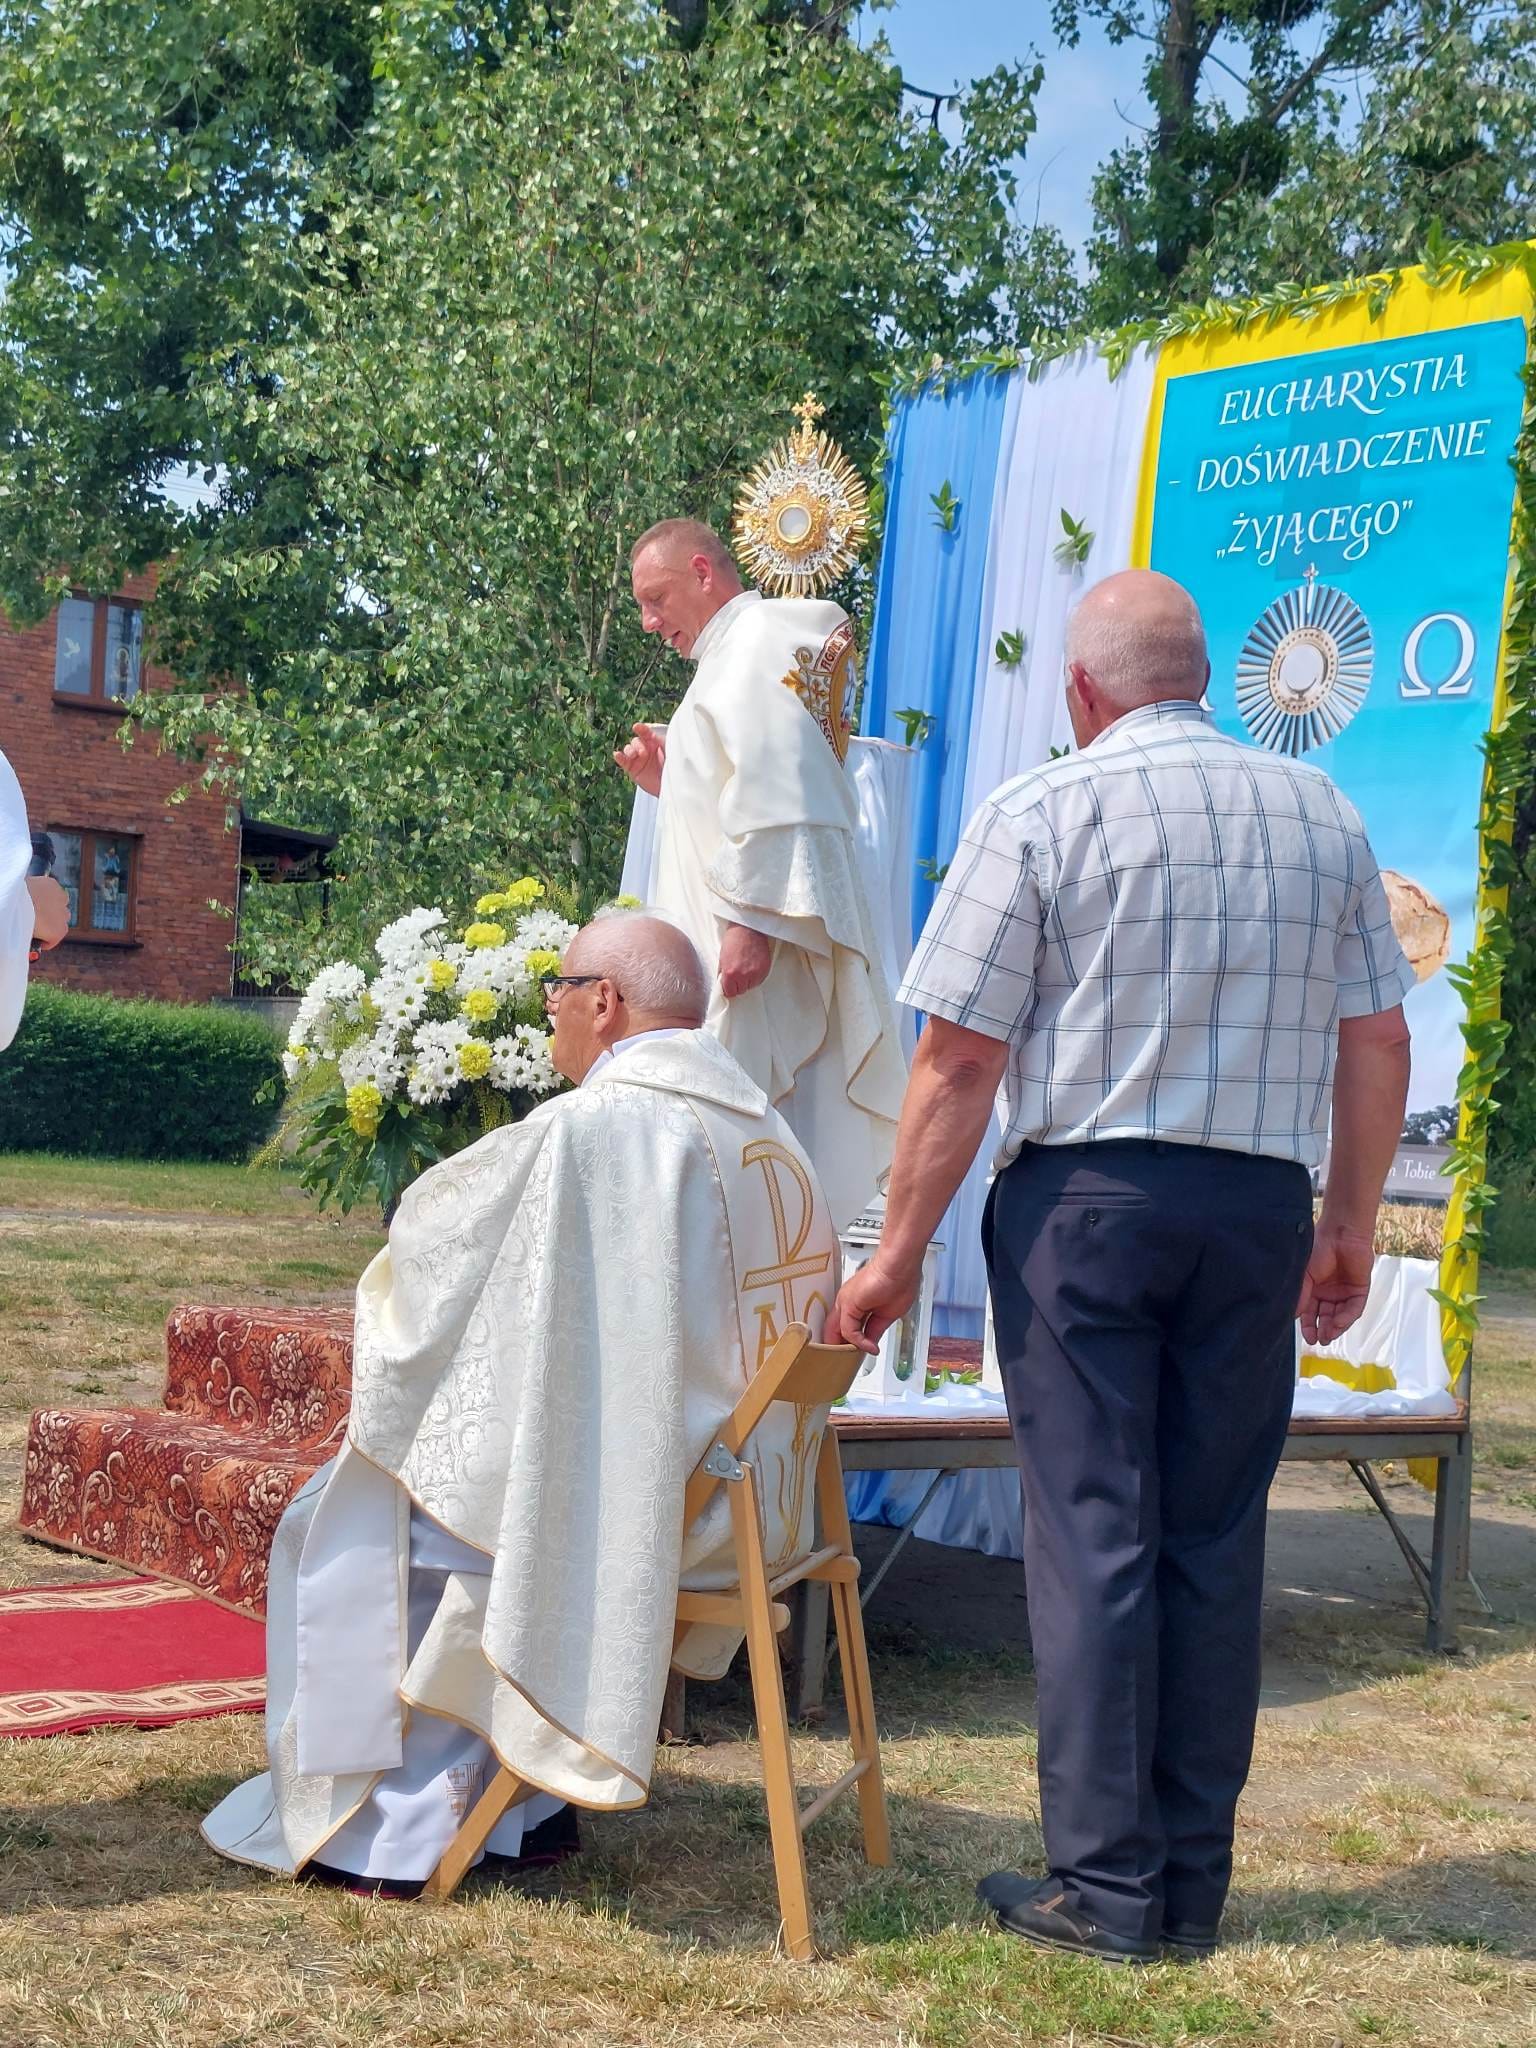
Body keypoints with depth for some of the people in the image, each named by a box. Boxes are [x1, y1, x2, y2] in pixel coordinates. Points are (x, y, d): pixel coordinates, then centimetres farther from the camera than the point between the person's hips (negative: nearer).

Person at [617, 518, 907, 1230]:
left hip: (750, 956, -10)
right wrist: (669, 783, 15)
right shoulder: (731, 655, 24)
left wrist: (751, 919, -26)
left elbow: (778, 792, -20)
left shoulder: (757, 638, -6)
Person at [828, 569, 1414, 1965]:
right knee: (1216, 1539, 10)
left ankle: (1107, 1884, 7)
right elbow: (1377, 1042, 9)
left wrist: (900, 1251, -2)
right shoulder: (1321, 814, 8)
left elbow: (960, 1058, -8)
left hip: (1086, 1197, -4)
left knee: (1094, 1535, 2)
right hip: (1261, 1209, 4)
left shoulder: (1040, 813, -4)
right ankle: (1196, 1884, 17)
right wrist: (1351, 1227, 19)